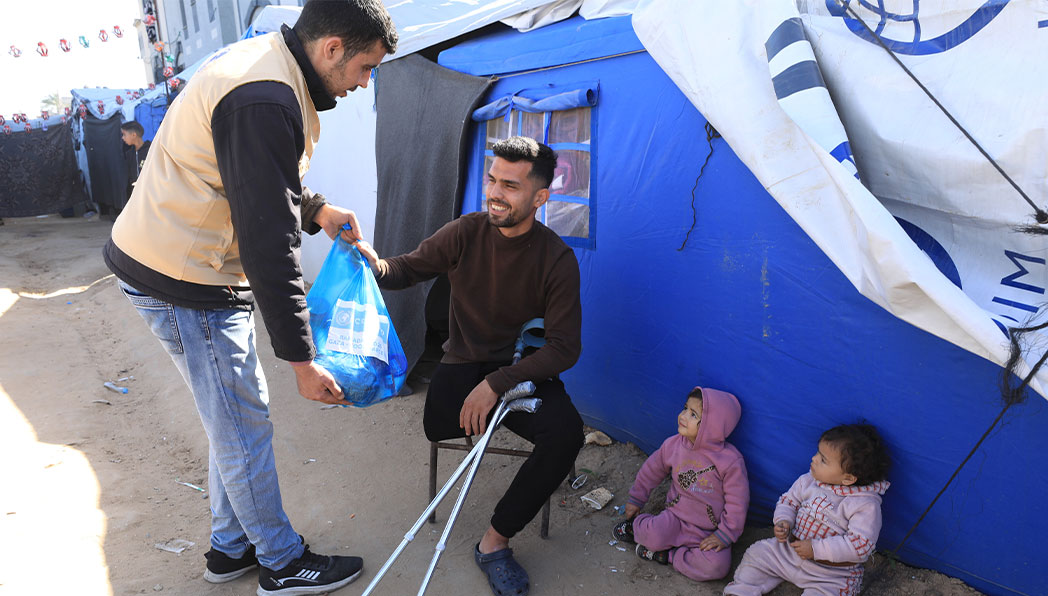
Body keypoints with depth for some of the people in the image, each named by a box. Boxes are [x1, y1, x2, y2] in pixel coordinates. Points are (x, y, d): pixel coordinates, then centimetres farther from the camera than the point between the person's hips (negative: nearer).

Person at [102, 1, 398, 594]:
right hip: (186, 281, -10)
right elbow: (270, 245, -28)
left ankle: (232, 547, 35)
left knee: (236, 418, 18)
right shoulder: (265, 102, -26)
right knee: (245, 428, 3)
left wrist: (316, 209, 13)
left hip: (168, 261, 10)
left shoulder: (263, 59, 7)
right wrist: (303, 360, -22)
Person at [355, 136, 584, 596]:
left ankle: (494, 541, -10)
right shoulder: (467, 233, -6)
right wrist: (374, 264, -23)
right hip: (463, 364, 1)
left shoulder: (557, 260, -13)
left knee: (566, 432, -29)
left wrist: (497, 383, -23)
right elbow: (407, 269, 2)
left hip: (524, 371, -1)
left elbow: (564, 349, -13)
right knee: (438, 424, -32)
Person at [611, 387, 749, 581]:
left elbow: (737, 503, -10)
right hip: (676, 516, 2)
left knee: (717, 565, -27)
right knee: (655, 536, -28)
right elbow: (651, 470, 12)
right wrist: (635, 499, 19)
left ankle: (667, 555, -8)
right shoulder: (672, 445, -5)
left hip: (709, 531, -1)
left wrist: (725, 535, -10)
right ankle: (636, 527, 6)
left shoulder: (731, 460, -18)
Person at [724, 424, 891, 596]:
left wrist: (816, 549, -28)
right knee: (757, 553, 3)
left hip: (832, 574, -5)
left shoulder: (866, 504, -22)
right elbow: (788, 500, 10)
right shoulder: (808, 481, -6)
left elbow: (861, 545, -26)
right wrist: (783, 521, -12)